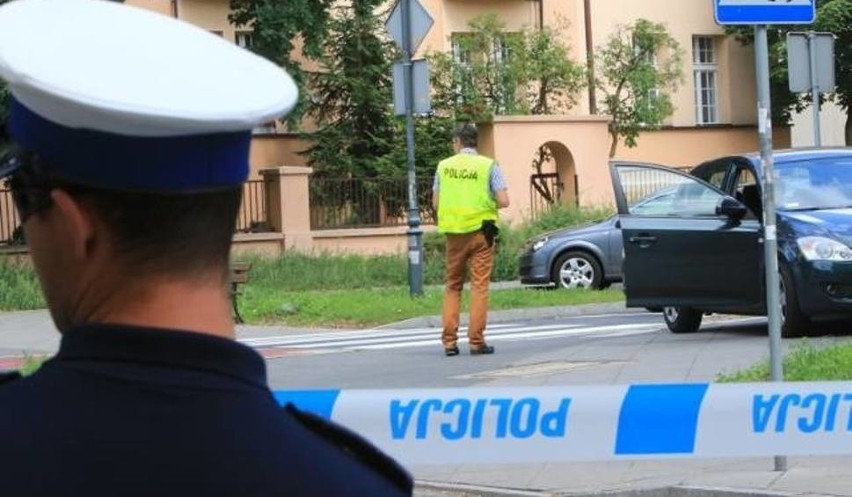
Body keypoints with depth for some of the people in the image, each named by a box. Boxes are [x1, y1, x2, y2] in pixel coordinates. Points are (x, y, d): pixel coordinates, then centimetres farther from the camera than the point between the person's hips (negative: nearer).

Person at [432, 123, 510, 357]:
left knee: (452, 286, 11)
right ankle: (476, 341, -2)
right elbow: (503, 201, -9)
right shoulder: (488, 165, -4)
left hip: (454, 233, 2)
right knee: (479, 286, 1)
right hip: (480, 231, -2)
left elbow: (436, 203, 4)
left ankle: (449, 341, 6)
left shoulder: (444, 166, 3)